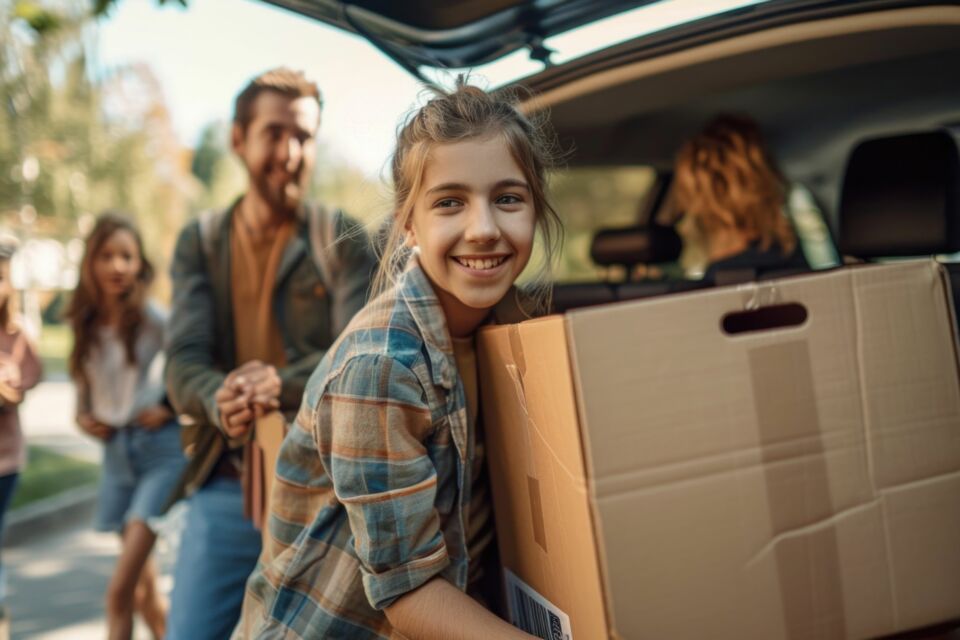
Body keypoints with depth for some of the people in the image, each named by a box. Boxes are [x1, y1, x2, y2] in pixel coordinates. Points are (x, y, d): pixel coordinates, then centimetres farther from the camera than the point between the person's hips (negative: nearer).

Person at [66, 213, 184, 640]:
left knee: (120, 591, -10)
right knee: (144, 586, 14)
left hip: (159, 447, -6)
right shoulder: (84, 322, 6)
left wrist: (171, 408, -11)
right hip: (116, 449, 6)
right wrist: (83, 414, 1)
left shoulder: (152, 319, -11)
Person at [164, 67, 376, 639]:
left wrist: (280, 383, -30)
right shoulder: (200, 242, 6)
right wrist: (220, 399, -28)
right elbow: (184, 363, -5)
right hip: (224, 487, 2)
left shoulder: (344, 240, 0)